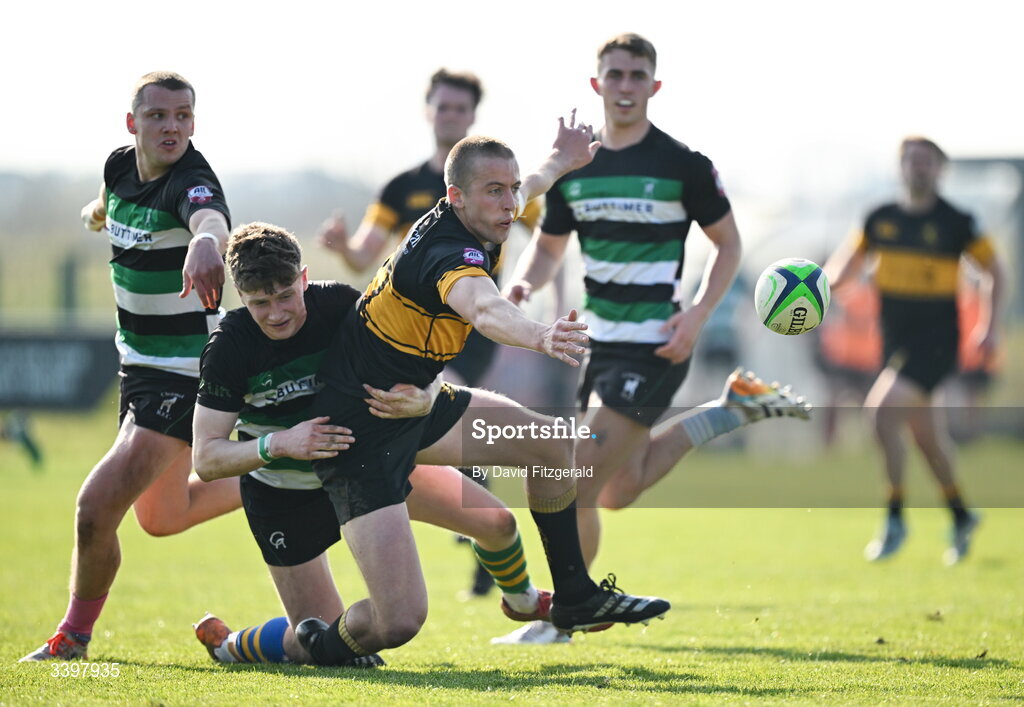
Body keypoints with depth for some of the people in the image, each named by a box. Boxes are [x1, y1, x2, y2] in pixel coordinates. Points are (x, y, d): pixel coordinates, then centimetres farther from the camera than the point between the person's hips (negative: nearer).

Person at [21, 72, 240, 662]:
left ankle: (75, 635, 11)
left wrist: (205, 243, -72)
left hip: (184, 373, -9)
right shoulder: (121, 166, -2)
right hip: (140, 363, 9)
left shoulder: (192, 182, -25)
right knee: (161, 518, 22)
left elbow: (212, 220, -51)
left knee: (98, 509, -13)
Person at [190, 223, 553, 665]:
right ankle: (224, 644, 22)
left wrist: (424, 398, -42)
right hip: (282, 493, -3)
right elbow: (206, 458, -25)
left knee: (496, 522, -1)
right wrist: (279, 444, -41)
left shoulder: (338, 305, -21)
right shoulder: (229, 347, -25)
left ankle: (522, 601, 35)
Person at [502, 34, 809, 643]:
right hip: (600, 343, 7)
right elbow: (549, 247, 17)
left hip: (655, 347, -7)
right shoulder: (571, 169, 6)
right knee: (619, 491, 18)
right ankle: (734, 408, 32)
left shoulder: (683, 164, -8)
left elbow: (728, 243, 0)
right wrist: (524, 283, -6)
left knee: (579, 488, -11)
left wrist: (699, 313, -14)